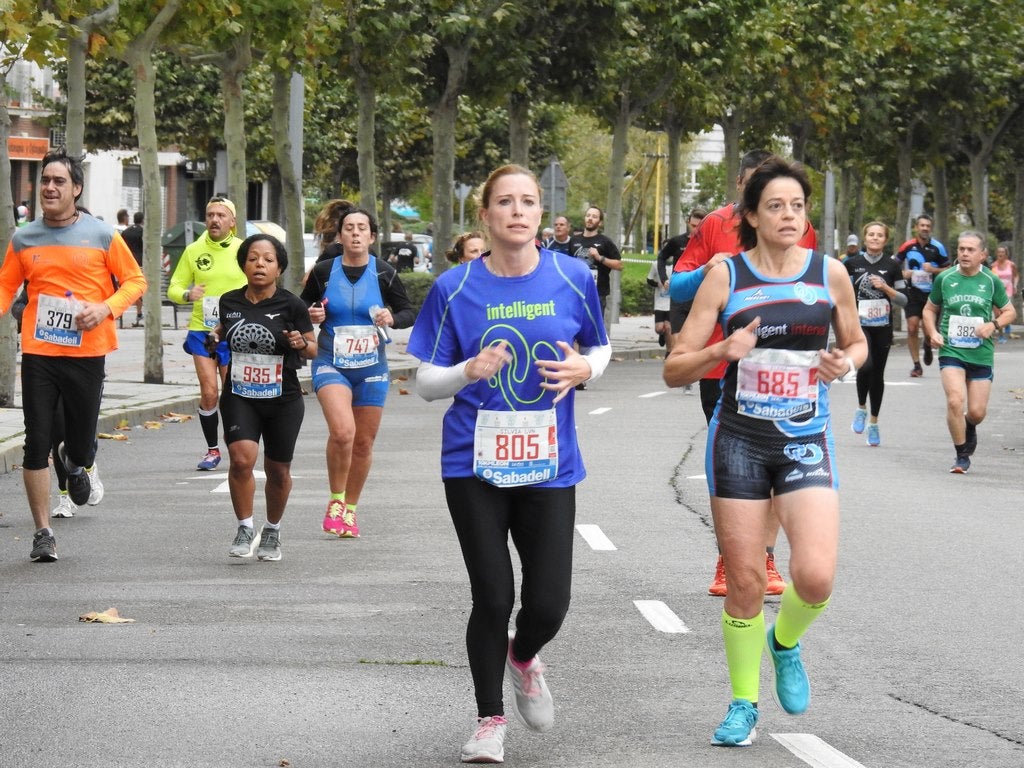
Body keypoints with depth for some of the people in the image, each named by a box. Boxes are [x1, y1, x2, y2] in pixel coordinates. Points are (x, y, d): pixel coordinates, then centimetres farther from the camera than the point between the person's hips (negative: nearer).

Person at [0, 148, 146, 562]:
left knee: (82, 446, 4)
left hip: (87, 353, -1)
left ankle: (78, 461, 44)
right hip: (38, 354, 1)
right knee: (36, 444, -2)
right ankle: (43, 533, 8)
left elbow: (135, 281, 5)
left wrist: (107, 308, -12)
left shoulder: (102, 236, 0)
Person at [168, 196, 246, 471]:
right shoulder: (193, 251, 4)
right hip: (202, 331, 1)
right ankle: (212, 450, 7)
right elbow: (173, 288, 7)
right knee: (208, 392, -7)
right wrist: (187, 294, -14)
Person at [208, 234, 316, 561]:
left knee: (278, 471, 9)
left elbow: (313, 350, 1)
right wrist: (215, 336, -1)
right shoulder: (230, 301, -1)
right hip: (239, 397, 1)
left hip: (283, 400, -1)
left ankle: (272, 531, 33)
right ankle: (245, 528, -2)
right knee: (242, 459, -19)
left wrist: (301, 343, -21)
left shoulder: (291, 305, -8)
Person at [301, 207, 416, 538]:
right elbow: (302, 307, 14)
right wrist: (311, 315, -9)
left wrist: (393, 318, -15)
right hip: (331, 364, -2)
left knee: (363, 443, 9)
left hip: (371, 367, 2)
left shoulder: (384, 273, -1)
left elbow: (409, 312, 6)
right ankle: (335, 500, -2)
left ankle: (350, 509, 29)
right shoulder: (323, 271, -1)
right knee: (342, 431, -23)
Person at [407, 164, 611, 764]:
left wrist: (584, 368, -10)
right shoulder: (455, 288, -4)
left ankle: (523, 657, 34)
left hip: (549, 467, 1)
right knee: (493, 599, -2)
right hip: (475, 466, -1)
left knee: (549, 605, -4)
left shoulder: (573, 279, -1)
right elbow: (426, 383, 0)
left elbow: (601, 349, 14)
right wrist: (469, 370, -20)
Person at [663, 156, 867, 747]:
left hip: (807, 441, 1)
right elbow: (675, 370, -1)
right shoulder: (725, 275, -2)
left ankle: (786, 642, 18)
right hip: (740, 439, 0)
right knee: (746, 582, 2)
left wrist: (846, 362, -5)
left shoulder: (830, 272, 2)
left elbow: (857, 344, 18)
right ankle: (744, 705, 21)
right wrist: (721, 351, -21)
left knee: (816, 576, -17)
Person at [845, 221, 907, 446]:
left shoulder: (892, 265, 1)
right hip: (859, 324, -2)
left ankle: (873, 421, 24)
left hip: (883, 326, 2)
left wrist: (885, 288, -12)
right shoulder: (852, 263, 0)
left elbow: (903, 299, 2)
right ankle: (861, 409, 0)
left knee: (877, 374, 8)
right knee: (865, 365, -24)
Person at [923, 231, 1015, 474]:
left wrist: (994, 324, -10)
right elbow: (929, 310, 14)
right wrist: (933, 333, -4)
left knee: (977, 412, 2)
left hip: (982, 353, 1)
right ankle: (962, 457, -2)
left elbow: (1010, 312, 10)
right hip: (951, 351, -1)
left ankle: (970, 427, 42)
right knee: (955, 401, -19)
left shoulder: (991, 281, -1)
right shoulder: (945, 279, 0)